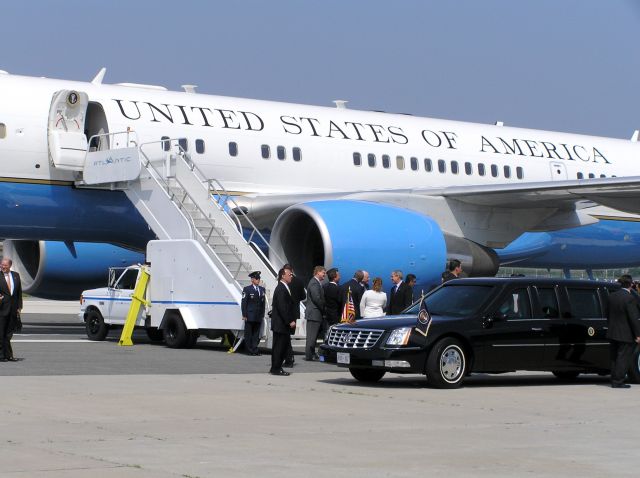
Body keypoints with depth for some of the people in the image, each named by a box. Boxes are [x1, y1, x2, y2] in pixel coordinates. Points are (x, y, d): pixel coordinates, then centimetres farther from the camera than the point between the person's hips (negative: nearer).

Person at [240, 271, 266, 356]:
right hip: (250, 316, -5)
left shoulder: (262, 289, 13)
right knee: (248, 334, 0)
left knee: (256, 333, 6)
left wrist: (263, 314, 8)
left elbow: (263, 303, 15)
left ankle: (255, 350, 10)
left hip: (258, 317, 5)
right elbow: (243, 303, -4)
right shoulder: (247, 289, -2)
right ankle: (249, 350, 5)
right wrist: (244, 315, -10)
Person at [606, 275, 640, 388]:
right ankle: (618, 382, 0)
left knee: (614, 358, 15)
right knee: (623, 358, 0)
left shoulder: (612, 296, 5)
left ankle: (614, 381, 19)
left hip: (612, 333, 7)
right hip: (625, 335, -7)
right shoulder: (629, 299, -18)